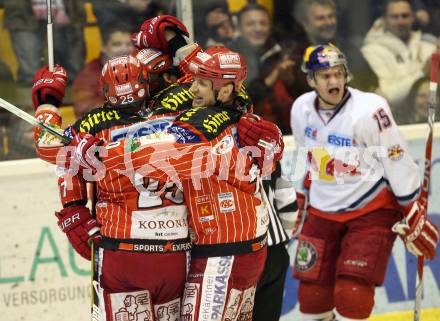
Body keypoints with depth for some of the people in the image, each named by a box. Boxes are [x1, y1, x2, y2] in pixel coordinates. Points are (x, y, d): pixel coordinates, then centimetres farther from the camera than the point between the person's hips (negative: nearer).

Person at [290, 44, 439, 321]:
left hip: (372, 211, -5)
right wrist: (301, 200, 25)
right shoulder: (301, 109, -3)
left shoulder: (368, 110, -22)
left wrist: (413, 215, -11)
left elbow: (399, 163, -15)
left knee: (352, 295, -15)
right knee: (312, 293, 8)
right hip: (323, 212, 6)